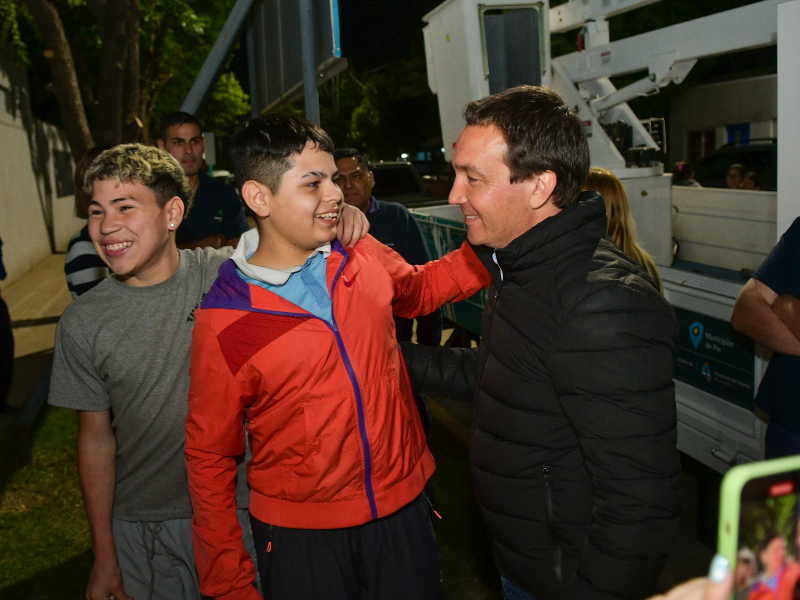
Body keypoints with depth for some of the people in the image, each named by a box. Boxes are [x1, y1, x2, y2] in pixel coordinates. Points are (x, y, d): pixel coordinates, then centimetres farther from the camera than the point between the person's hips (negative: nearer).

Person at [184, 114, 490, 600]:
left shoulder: (365, 255, -6)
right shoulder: (223, 323, -16)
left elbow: (419, 289, 17)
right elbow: (209, 458, -7)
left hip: (404, 505, 4)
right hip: (300, 535, -3)